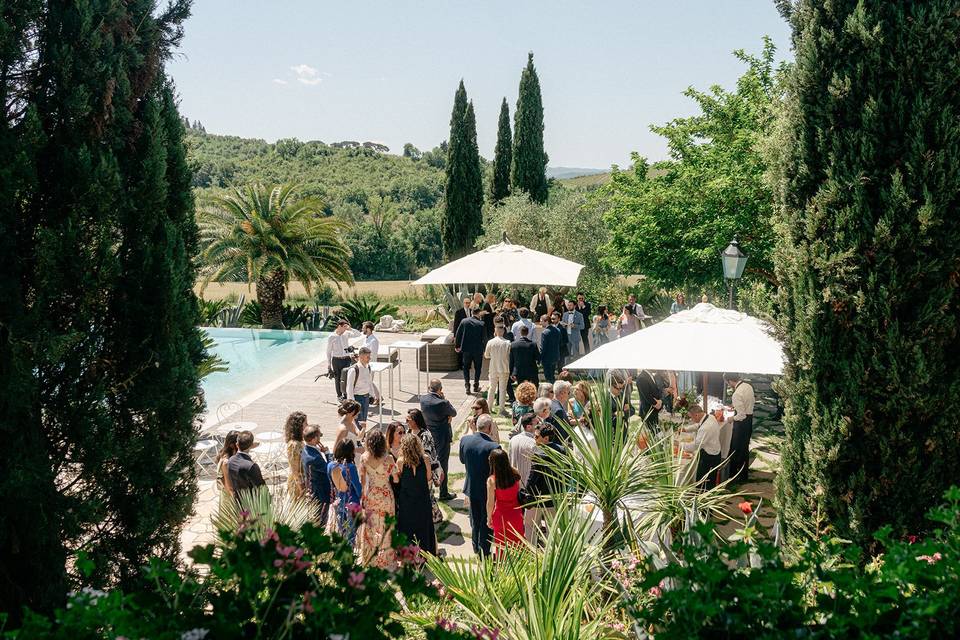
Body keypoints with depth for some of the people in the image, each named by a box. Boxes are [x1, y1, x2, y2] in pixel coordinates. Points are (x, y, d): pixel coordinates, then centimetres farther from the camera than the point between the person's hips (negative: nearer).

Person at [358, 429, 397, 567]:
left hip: (370, 495, 3)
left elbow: (362, 478, -3)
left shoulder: (364, 457, -13)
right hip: (385, 495, -3)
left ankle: (368, 557, 31)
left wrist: (362, 494, 11)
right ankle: (383, 558, 26)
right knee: (384, 527, 14)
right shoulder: (388, 459, -23)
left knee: (370, 526, 18)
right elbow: (396, 478, -14)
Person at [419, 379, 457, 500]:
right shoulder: (442, 403, -24)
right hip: (442, 437, -5)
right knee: (442, 463, 5)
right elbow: (453, 413, -8)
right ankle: (443, 493, 13)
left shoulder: (423, 399, -8)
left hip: (428, 435, 5)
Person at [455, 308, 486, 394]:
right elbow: (484, 337, -4)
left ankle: (467, 385, 2)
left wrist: (457, 346, 12)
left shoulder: (464, 321, -4)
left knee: (466, 367, 12)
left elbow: (458, 334, 1)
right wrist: (484, 350, 8)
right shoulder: (481, 324, -9)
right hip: (478, 349, -1)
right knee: (477, 367, 15)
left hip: (466, 348, 1)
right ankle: (476, 386, 17)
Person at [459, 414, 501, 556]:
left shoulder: (465, 440, -13)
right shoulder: (493, 447, -28)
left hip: (471, 487, 5)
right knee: (486, 522, 14)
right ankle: (483, 552, 24)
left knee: (475, 519, 25)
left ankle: (476, 547, 42)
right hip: (488, 489, -5)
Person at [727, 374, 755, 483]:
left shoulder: (737, 394, -27)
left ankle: (734, 476, 12)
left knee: (735, 450, 4)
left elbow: (741, 415, -25)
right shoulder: (748, 386, -1)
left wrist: (732, 418, -7)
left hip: (742, 422, -9)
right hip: (750, 419, 9)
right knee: (745, 447, 21)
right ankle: (744, 471, 35)